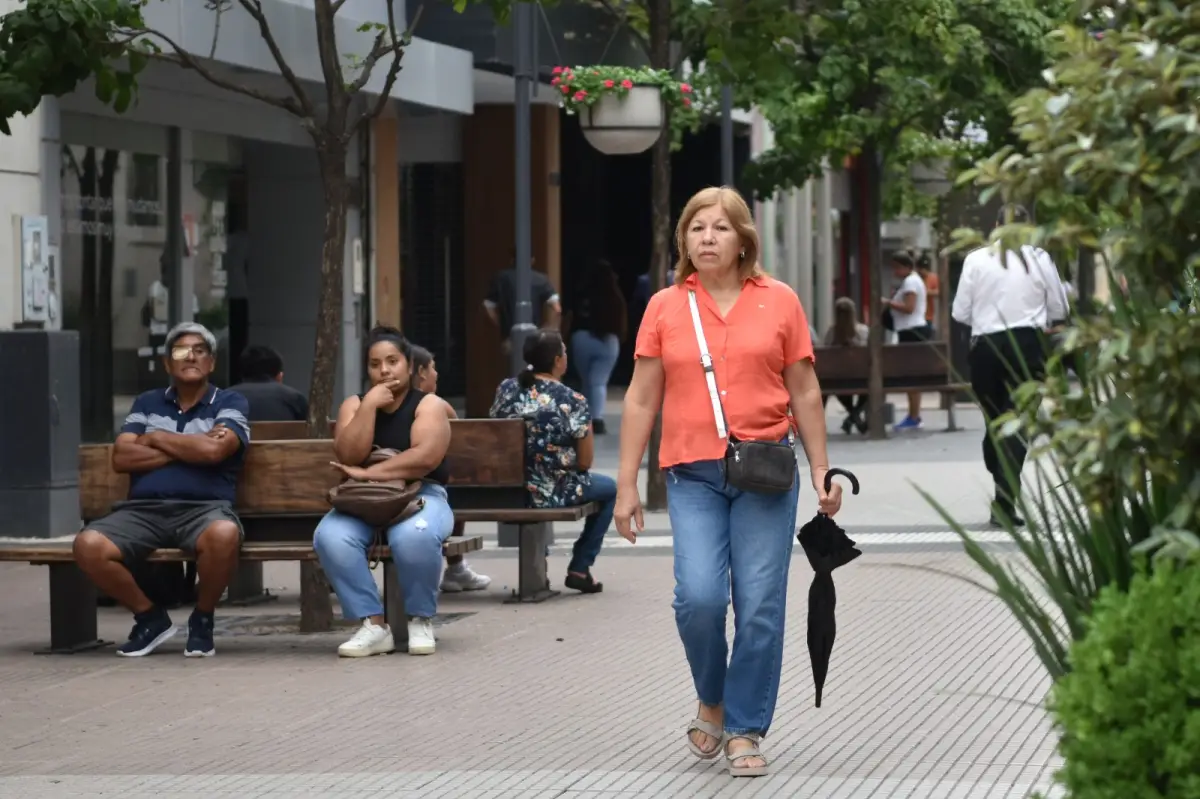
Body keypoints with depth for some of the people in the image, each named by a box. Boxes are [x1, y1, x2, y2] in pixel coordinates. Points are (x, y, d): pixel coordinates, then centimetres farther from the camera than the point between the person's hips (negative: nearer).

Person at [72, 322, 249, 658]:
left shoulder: (230, 403, 11)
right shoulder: (146, 403, 21)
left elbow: (213, 450, -10)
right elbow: (121, 458, 6)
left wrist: (156, 439, 3)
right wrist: (186, 449, -1)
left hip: (204, 508, -3)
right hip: (142, 509, 3)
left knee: (224, 534, -40)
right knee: (88, 545, -28)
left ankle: (202, 619, -9)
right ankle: (150, 617, -2)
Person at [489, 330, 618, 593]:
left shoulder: (506, 390, -3)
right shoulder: (572, 402, -16)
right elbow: (585, 462, -11)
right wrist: (587, 424, 8)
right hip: (554, 493, -5)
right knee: (609, 488, 23)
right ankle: (579, 569, 21)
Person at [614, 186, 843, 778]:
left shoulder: (778, 302, 5)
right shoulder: (665, 308, 6)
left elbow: (804, 392, 10)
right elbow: (642, 399, 7)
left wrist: (821, 470, 8)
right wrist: (626, 485, 4)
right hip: (693, 473, 0)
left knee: (760, 606, -3)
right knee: (698, 596, -14)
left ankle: (746, 731, 9)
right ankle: (712, 703, 13)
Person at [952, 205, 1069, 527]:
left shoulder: (976, 260, -2)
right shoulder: (1039, 259, -2)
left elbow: (960, 313, 1)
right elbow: (1058, 309, 7)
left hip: (986, 346, 1)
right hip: (1027, 344, -1)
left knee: (994, 424, 15)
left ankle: (1003, 498, 27)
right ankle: (1004, 503, -13)